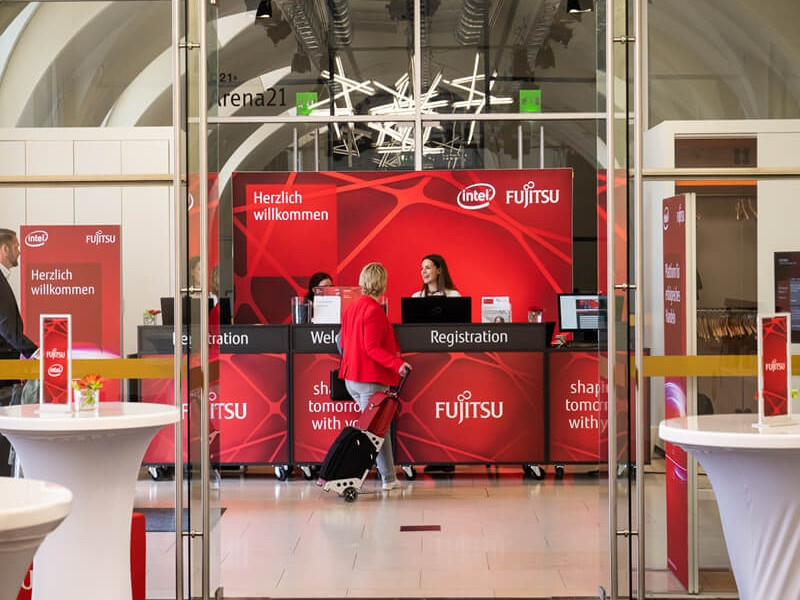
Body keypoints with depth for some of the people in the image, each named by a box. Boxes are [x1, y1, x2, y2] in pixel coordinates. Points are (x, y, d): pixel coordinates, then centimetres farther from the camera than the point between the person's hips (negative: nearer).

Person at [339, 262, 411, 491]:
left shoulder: (351, 307, 10)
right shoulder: (374, 310, -16)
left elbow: (343, 341, 18)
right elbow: (372, 348, -22)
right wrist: (397, 363, -24)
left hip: (351, 376, 9)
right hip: (371, 378, -9)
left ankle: (389, 478, 21)